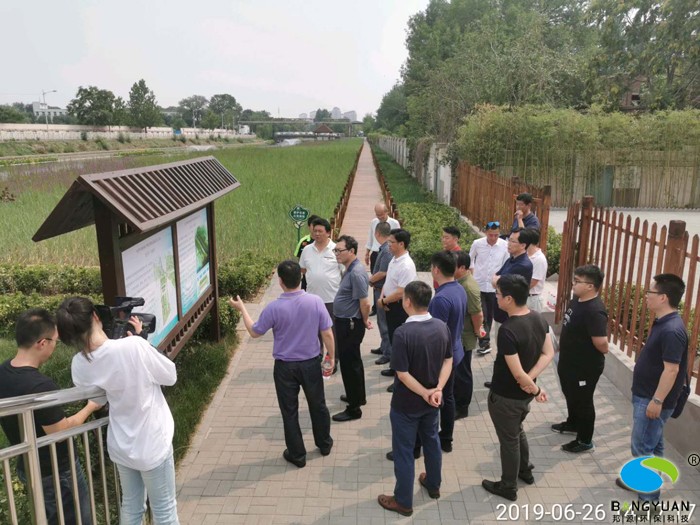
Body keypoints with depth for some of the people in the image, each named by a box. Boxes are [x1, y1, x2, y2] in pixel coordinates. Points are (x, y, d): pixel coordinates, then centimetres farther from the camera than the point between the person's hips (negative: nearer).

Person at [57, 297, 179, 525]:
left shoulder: (79, 365, -12)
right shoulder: (134, 346, -30)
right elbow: (170, 376, -15)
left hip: (119, 446, 5)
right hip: (151, 445, -4)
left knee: (131, 505, 24)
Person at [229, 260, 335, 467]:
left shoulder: (274, 308, -20)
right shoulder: (315, 302, -15)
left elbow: (254, 332, -4)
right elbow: (327, 334, -8)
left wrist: (242, 309, 8)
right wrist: (331, 356, 8)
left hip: (285, 367, -2)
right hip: (311, 364, 2)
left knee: (290, 411, 14)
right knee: (318, 405, 22)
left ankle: (297, 454, 27)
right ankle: (324, 444, 40)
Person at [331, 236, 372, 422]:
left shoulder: (356, 273, -25)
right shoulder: (350, 269, 7)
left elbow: (365, 303, -24)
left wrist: (365, 321, -8)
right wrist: (364, 320, 15)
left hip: (350, 325, -10)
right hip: (345, 323, 10)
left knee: (349, 364, 0)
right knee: (352, 361, 23)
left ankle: (354, 408, 12)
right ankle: (358, 396, 40)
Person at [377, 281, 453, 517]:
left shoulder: (403, 332, -27)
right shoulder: (442, 327, -7)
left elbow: (402, 374, -25)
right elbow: (448, 361, -3)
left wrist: (425, 393, -16)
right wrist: (438, 389, -11)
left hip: (407, 403, -6)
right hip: (432, 401, 6)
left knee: (404, 451, 10)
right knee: (431, 440, 26)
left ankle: (403, 501, 25)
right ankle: (433, 485, 46)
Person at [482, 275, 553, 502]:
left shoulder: (508, 330, -31)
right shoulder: (538, 318, -6)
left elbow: (517, 373, -29)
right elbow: (548, 353, -1)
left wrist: (536, 390, -12)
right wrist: (530, 380, -10)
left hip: (506, 396, -8)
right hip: (524, 393, 8)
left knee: (509, 440, 11)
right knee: (517, 431, 30)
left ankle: (508, 487, 30)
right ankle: (525, 470, 49)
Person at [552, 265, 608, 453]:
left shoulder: (595, 311, -32)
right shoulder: (577, 300, -1)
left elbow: (602, 344, -31)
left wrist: (603, 347, -8)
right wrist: (563, 352, 18)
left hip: (585, 367, -9)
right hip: (569, 362, 9)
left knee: (583, 401, 9)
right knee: (570, 395, 27)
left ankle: (585, 441, 27)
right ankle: (572, 424, 50)